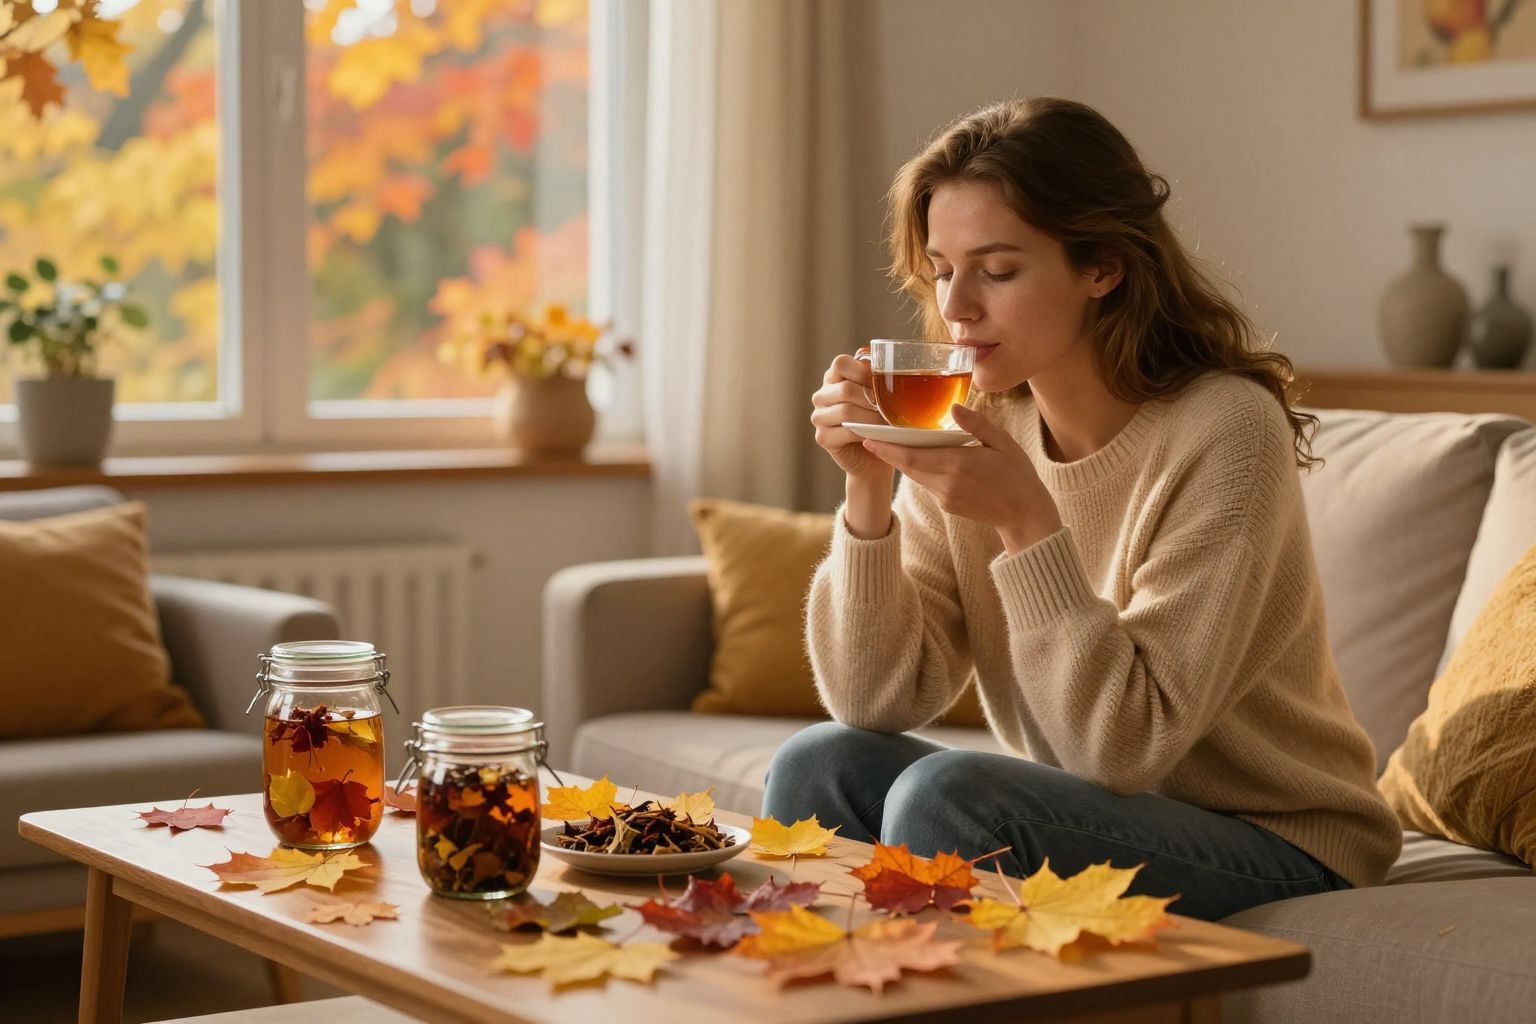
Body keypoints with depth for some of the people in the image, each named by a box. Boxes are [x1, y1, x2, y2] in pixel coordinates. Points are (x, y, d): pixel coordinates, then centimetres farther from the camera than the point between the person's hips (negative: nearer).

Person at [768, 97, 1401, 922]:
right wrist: (869, 493, -17)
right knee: (820, 766, -14)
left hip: (1269, 848, -6)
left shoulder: (1226, 433, -19)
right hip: (1088, 814, 6)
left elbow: (1126, 748, -23)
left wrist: (1027, 521, -29)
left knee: (947, 796, -26)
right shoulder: (969, 426, -2)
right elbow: (876, 701, -6)